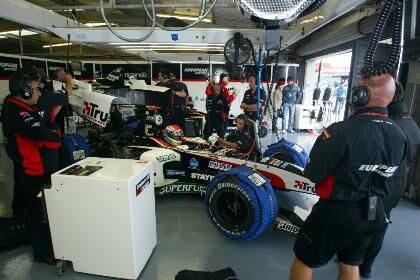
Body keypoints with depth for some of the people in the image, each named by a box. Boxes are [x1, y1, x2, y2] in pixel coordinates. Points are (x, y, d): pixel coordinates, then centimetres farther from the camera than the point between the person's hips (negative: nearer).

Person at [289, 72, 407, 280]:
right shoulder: (400, 136, -3)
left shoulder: (342, 131, -28)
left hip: (336, 212, -6)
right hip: (374, 214, 7)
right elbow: (384, 175, 9)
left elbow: (312, 174, -20)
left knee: (303, 260, 15)